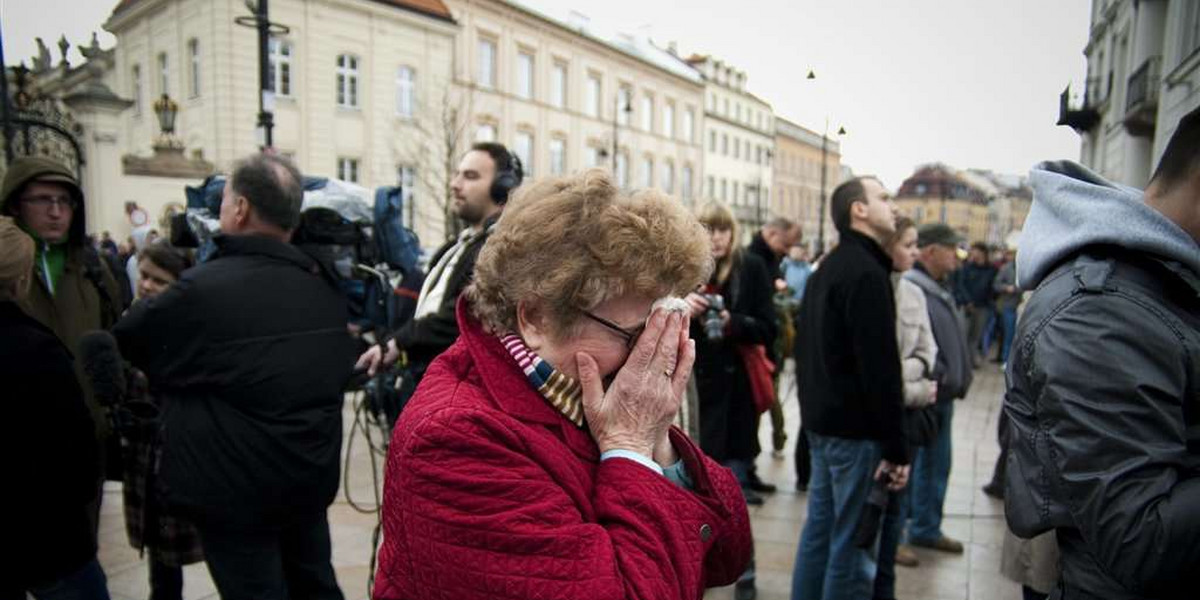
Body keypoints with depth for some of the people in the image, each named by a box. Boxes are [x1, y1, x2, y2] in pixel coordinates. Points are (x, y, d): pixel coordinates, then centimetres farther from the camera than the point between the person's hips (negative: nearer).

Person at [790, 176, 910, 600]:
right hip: (856, 428, -10)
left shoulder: (827, 268, 14)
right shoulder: (867, 273, -16)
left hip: (822, 421, 10)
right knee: (853, 540, -1)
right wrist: (897, 448, -18)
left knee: (819, 527, 16)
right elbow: (880, 368, -21)